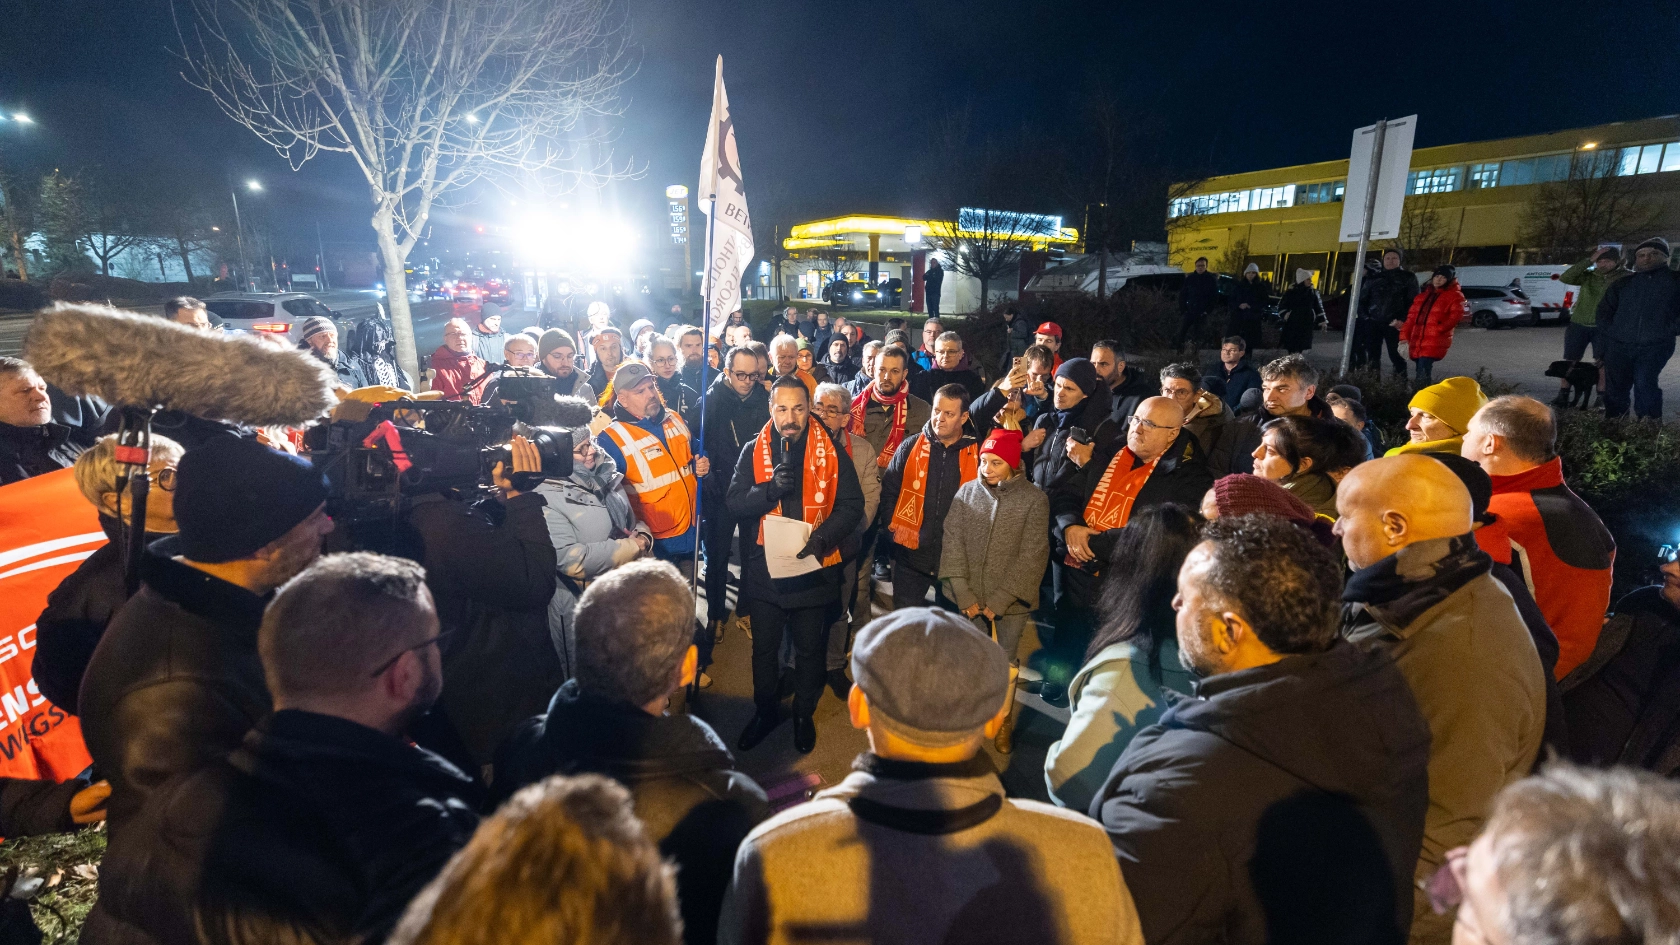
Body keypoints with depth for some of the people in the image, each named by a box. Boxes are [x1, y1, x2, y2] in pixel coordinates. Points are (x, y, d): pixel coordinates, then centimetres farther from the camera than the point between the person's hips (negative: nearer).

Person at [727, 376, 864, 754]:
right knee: (764, 647, 17)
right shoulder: (754, 451, -2)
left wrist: (823, 536, -22)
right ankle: (765, 710, 40)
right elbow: (735, 501, -9)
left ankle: (804, 714, 39)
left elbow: (852, 505, -7)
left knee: (809, 648, 16)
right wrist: (770, 489, -26)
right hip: (764, 566, 1)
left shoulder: (830, 451, -6)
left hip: (813, 567, -1)